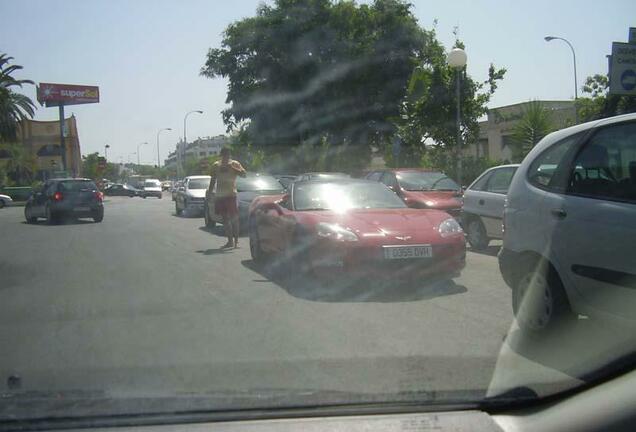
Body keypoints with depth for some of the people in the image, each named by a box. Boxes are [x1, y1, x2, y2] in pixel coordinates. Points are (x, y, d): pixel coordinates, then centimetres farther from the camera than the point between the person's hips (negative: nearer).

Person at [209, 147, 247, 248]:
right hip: (220, 195, 5)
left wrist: (232, 168, -19)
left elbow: (243, 174, -11)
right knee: (225, 219, 6)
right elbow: (213, 180, 19)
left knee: (234, 218, -8)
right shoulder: (216, 165, 13)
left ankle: (236, 240, -5)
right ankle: (230, 241, 11)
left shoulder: (234, 164, 2)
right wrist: (209, 192, 14)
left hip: (231, 194, -4)